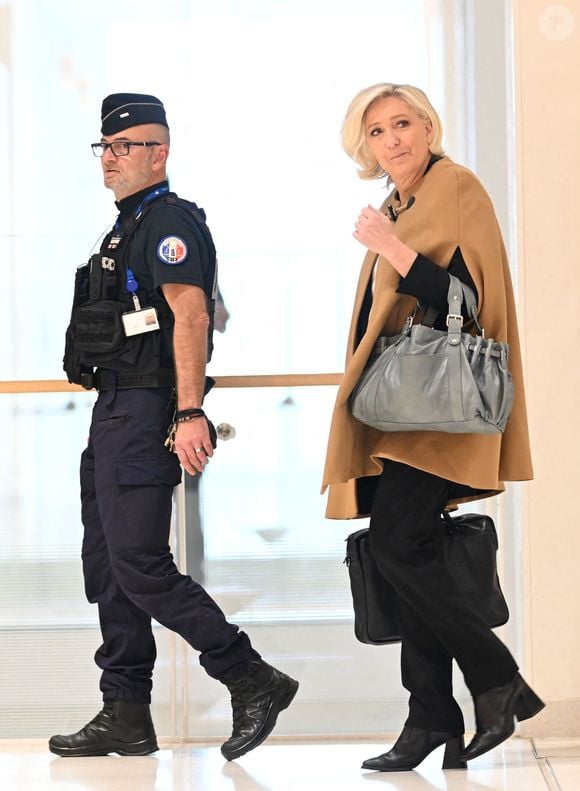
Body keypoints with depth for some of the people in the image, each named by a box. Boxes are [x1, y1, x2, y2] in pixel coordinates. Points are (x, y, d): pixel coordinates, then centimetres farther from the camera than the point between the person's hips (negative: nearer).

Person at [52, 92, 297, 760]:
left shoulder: (170, 221, -9)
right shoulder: (128, 228, 22)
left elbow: (190, 315, -20)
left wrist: (189, 414, -28)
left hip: (146, 413, -10)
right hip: (115, 410, 10)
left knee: (139, 565, -13)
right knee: (107, 567, 9)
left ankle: (255, 683, -7)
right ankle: (125, 716, 14)